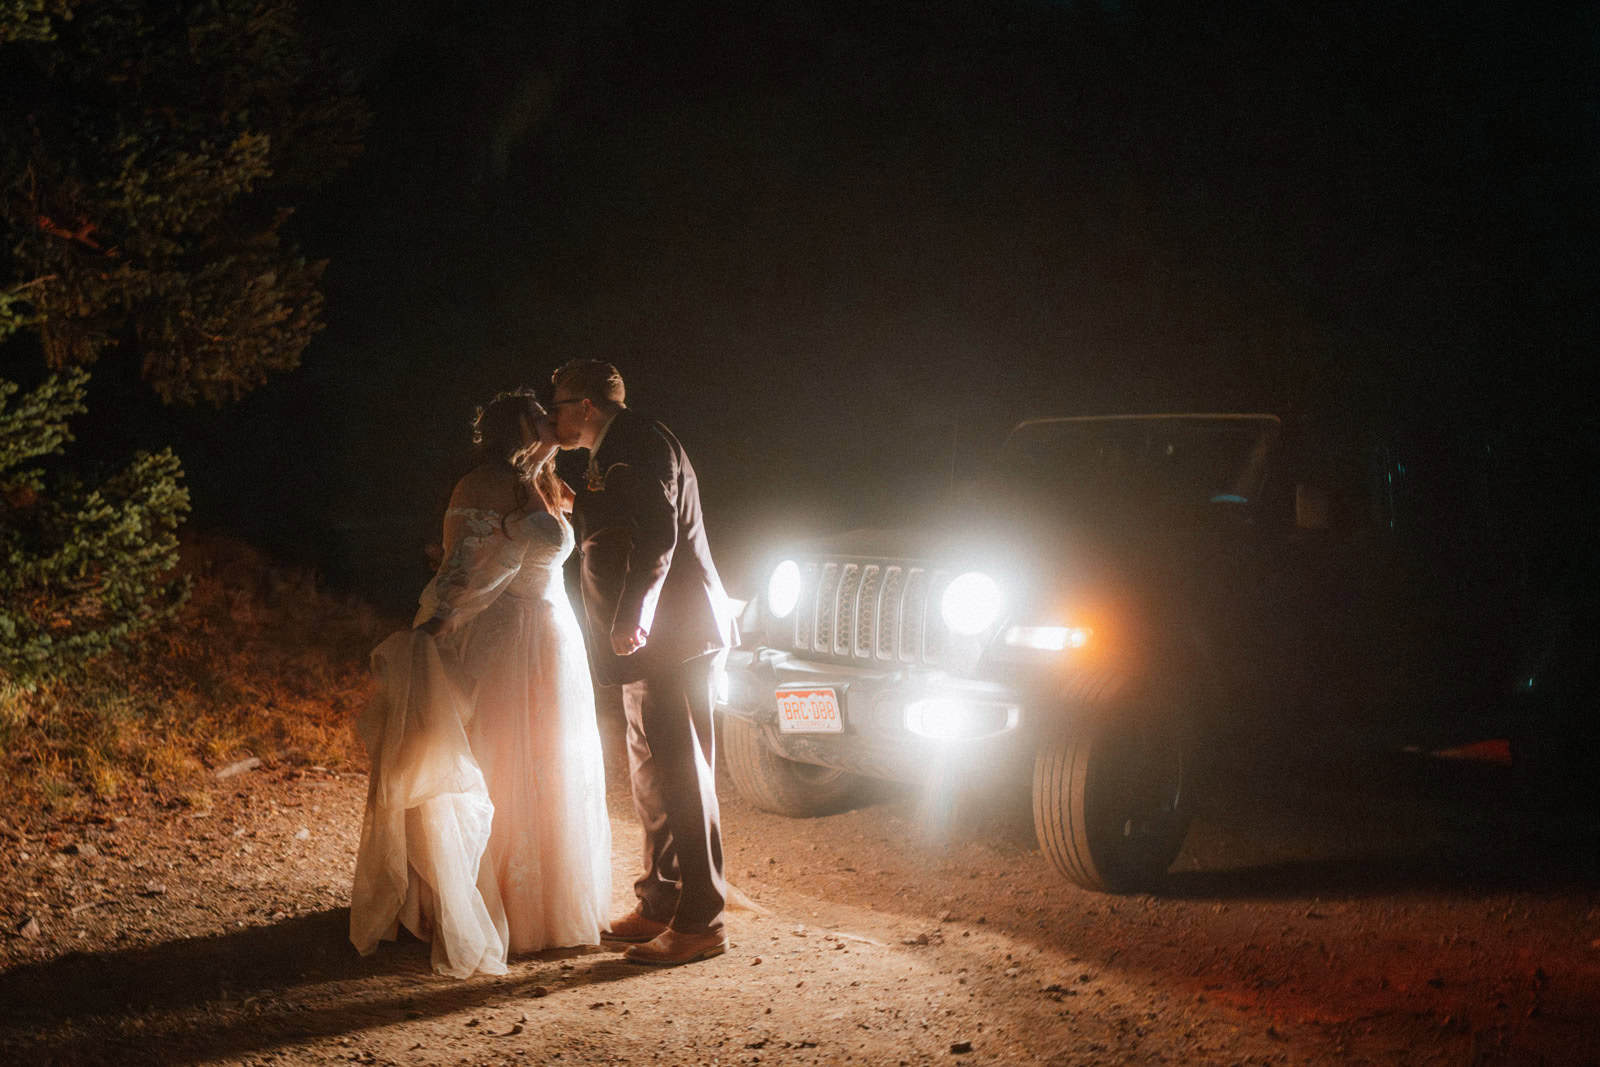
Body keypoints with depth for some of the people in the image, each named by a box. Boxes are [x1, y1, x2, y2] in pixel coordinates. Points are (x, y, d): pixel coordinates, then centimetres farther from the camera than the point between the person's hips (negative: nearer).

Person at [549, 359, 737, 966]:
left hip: (671, 639, -11)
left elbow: (658, 534, -22)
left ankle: (699, 922, -7)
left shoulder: (636, 443, -9)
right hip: (652, 643, 11)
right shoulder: (613, 456, 23)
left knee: (680, 778, -9)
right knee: (652, 778, 14)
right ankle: (660, 907, 21)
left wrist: (634, 615, -27)